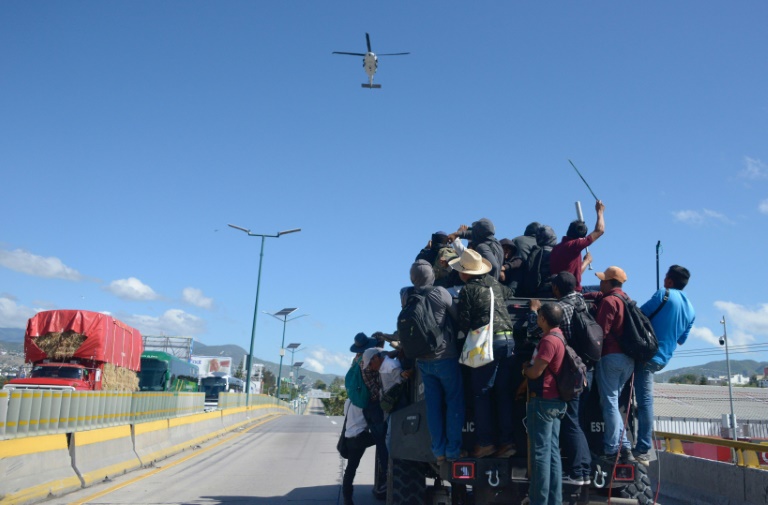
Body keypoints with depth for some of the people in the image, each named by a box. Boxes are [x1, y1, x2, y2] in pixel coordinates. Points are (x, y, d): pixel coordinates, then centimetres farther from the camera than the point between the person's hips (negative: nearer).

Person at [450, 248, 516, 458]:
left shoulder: (468, 289, -4)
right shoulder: (494, 283, 14)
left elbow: (464, 322, -7)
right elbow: (508, 293, 36)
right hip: (508, 340, 6)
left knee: (482, 393, 3)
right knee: (504, 393, 8)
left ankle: (486, 442, 3)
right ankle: (507, 440, 9)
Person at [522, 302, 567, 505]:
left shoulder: (549, 340, -18)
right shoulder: (559, 337, 14)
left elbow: (535, 372, -17)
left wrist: (524, 367, 1)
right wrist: (530, 367, 9)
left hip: (543, 400, -10)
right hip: (555, 400, 10)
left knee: (540, 452, -5)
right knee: (552, 451, 11)